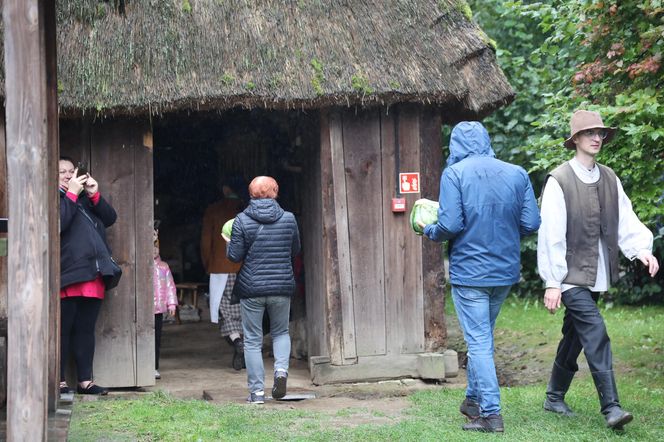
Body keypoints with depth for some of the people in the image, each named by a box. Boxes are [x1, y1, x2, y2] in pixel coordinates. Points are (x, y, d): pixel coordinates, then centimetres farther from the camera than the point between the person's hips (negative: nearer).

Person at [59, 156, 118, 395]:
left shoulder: (85, 197, 22)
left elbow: (110, 218, 14)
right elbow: (58, 223, -17)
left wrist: (95, 194, 1)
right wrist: (71, 193, -13)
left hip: (93, 273, 6)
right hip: (67, 276, -6)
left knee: (86, 329, 9)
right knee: (64, 329, -3)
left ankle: (85, 381, 12)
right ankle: (60, 381, 2)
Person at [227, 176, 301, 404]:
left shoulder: (242, 221, -8)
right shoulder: (289, 219, -1)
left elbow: (234, 256, -6)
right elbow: (295, 251, 11)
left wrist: (231, 243, 13)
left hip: (251, 288, -2)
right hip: (282, 287, 2)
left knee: (252, 340, 6)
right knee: (281, 332, 21)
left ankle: (257, 391, 5)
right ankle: (281, 369, -4)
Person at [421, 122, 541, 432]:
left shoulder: (454, 173, -11)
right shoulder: (517, 174, 1)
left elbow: (450, 225, -18)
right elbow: (531, 223, -1)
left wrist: (428, 231, 3)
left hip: (469, 271, -5)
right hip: (506, 270, 5)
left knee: (478, 341, 0)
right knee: (484, 336, 21)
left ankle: (491, 413, -1)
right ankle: (474, 399, 32)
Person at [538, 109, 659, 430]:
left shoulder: (609, 179, 10)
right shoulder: (559, 180, -9)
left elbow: (626, 220, 7)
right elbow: (551, 235, -11)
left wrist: (642, 249, -13)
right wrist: (552, 283, -13)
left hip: (596, 276, 7)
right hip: (571, 276, -7)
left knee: (575, 337, 15)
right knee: (596, 334, -15)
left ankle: (554, 397, 29)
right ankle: (611, 408, -15)